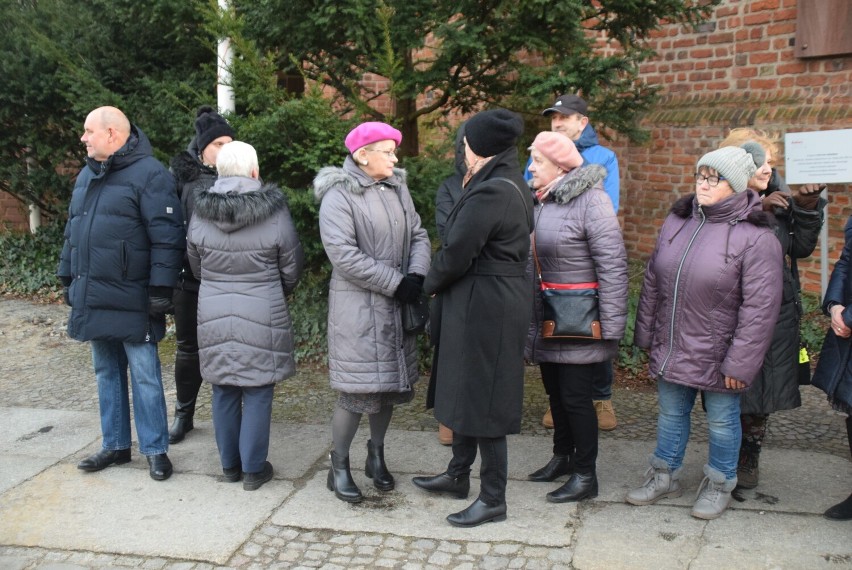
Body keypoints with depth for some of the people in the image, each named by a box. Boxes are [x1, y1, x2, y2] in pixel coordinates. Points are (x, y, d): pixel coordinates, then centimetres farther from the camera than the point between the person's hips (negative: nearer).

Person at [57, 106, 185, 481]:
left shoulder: (148, 173, -11)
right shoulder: (87, 175, 15)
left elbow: (167, 237, -16)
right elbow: (73, 232, 22)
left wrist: (160, 288, -19)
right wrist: (68, 278, 19)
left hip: (131, 300, -8)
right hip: (93, 298, 8)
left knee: (144, 375, 1)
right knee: (106, 373, 15)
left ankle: (155, 450, 12)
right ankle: (115, 445, 28)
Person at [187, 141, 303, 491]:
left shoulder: (200, 214, -2)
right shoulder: (274, 213, -11)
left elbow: (195, 266, 10)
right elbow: (291, 268, -1)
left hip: (213, 315, 3)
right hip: (262, 317, -3)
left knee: (224, 393, 14)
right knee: (257, 394, 6)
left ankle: (230, 465, 25)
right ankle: (253, 469, 14)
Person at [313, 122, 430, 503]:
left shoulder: (398, 189, 10)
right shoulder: (338, 196, -11)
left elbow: (419, 235, 8)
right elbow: (343, 254, -20)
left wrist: (417, 275, -11)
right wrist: (396, 283, -18)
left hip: (396, 307, 7)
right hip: (357, 307, -6)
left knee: (390, 383, 13)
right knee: (357, 388, -3)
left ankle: (376, 455, 31)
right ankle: (339, 466, 15)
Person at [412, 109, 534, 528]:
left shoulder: (490, 193, -21)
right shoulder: (511, 185, 11)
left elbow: (456, 254, -19)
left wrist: (430, 285, -1)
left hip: (483, 305, -10)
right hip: (498, 300, 10)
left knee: (482, 399, 0)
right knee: (466, 390, 21)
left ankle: (493, 499, 13)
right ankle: (458, 474, 37)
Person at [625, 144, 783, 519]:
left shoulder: (755, 236, -16)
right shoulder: (677, 220, 2)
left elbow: (759, 307, -16)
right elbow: (652, 282, 9)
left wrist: (740, 362, -17)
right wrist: (646, 335, 9)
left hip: (717, 355, -5)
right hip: (671, 347, 5)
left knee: (722, 420, 12)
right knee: (670, 413, 19)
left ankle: (719, 485, 33)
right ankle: (664, 476, 37)